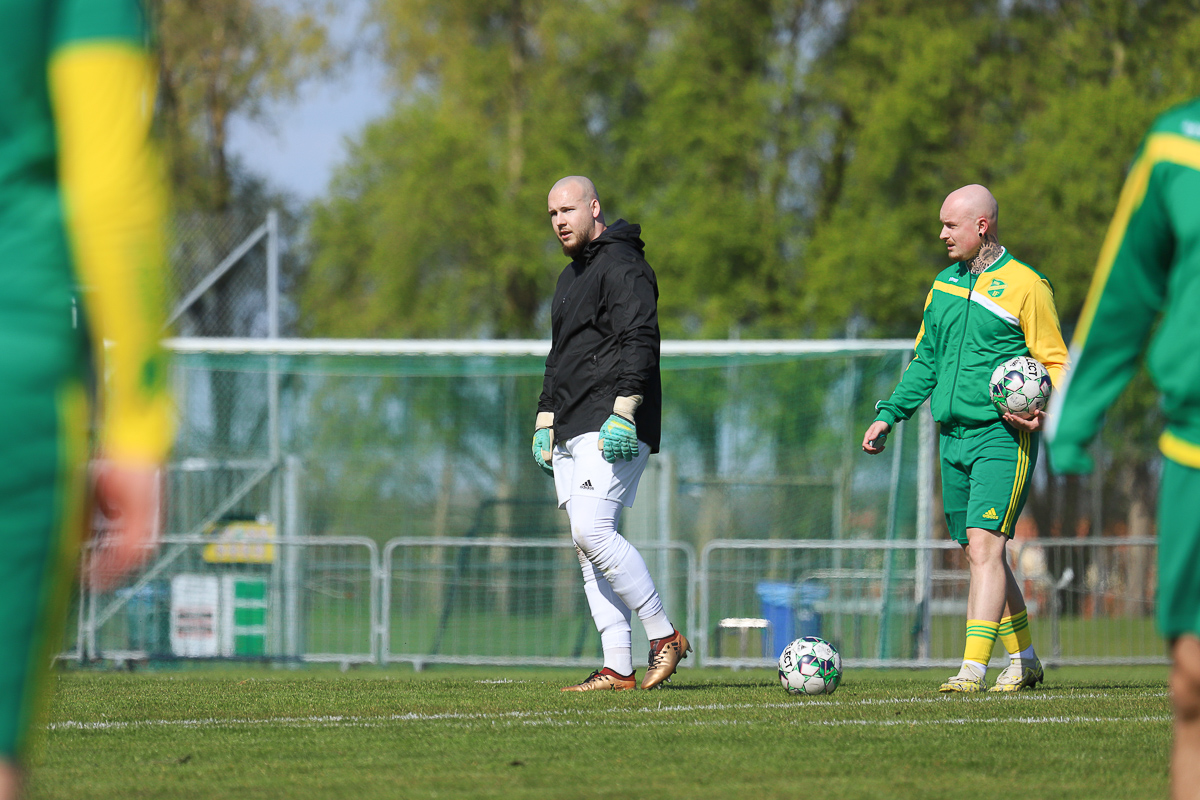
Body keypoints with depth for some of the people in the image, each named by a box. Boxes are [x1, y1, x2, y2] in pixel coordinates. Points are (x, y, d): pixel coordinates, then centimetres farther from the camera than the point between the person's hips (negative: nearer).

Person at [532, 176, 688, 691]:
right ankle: (618, 669, 0)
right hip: (572, 433, 10)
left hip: (613, 431, -10)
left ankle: (664, 635, -12)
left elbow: (640, 341, -17)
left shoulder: (622, 267, -7)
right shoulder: (570, 278, 24)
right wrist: (545, 421, 26)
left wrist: (623, 410, -26)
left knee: (592, 531, -20)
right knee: (588, 544, 2)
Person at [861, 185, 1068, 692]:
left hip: (1003, 436, -7)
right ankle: (1023, 660, 22)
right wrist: (888, 415, 15)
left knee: (984, 545, -17)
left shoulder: (1025, 285, -5)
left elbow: (1055, 364, -4)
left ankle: (973, 668, -22)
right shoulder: (945, 283, 15)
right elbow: (926, 360, 23)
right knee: (979, 552, 10)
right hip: (954, 436, 7)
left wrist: (1042, 412, -22)